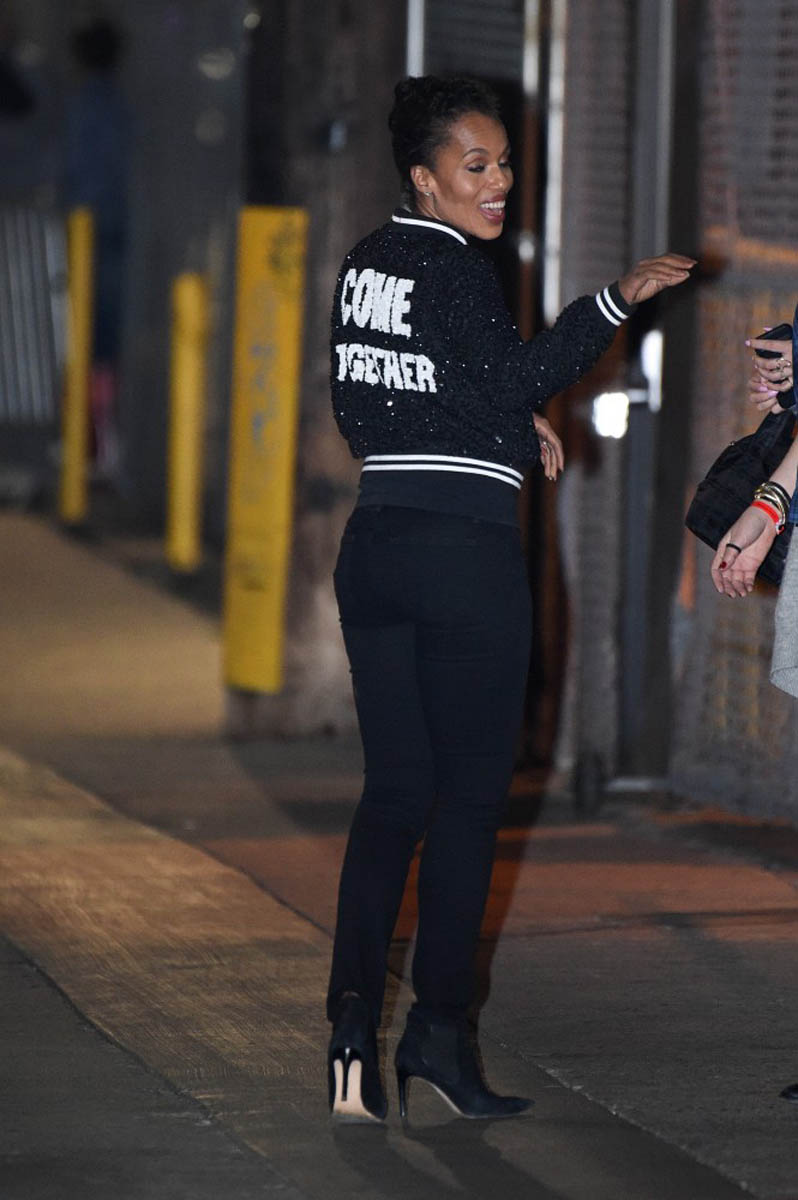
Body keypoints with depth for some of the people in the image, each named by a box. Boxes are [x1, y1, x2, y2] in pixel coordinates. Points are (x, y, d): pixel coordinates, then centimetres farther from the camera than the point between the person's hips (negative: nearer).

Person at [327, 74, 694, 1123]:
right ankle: (439, 1027, 2)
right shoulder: (454, 268, -12)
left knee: (393, 791, 9)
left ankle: (354, 1023, -3)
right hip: (467, 550, -7)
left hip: (376, 544, 7)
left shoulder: (366, 262, 12)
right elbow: (518, 377, -23)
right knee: (470, 793, 2)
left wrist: (510, 421, 18)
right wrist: (617, 301, -30)